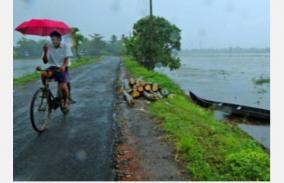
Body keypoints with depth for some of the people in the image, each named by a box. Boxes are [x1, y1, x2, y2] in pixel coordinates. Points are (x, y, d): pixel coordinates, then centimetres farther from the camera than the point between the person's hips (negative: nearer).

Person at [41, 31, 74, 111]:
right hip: (53, 68, 2)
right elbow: (45, 61, -2)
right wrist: (45, 52, -18)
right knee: (44, 74, -33)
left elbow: (66, 60, -13)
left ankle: (66, 101, 10)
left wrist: (63, 66, -34)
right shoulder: (49, 47, 1)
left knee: (63, 86, -21)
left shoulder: (65, 47, -4)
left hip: (62, 69, -2)